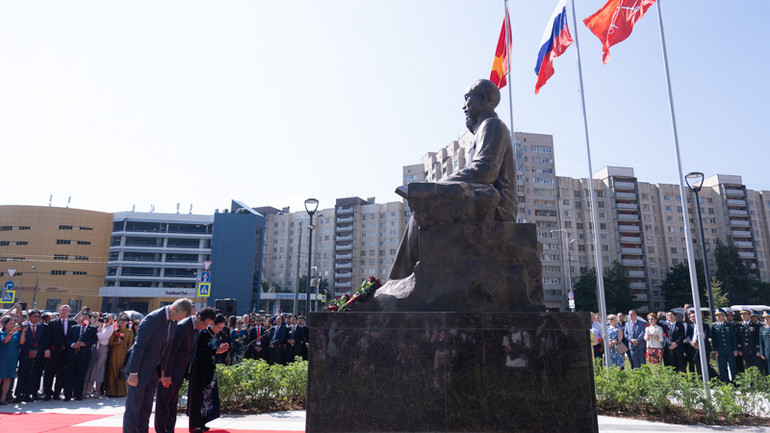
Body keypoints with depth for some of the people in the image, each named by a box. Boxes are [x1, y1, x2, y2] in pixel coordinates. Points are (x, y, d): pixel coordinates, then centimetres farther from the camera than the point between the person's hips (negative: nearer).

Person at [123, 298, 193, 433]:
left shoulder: (173, 322, 4)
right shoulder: (152, 319, -21)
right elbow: (139, 346, -21)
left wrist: (165, 372, 8)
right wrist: (133, 373, -19)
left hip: (154, 371, 8)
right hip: (140, 370, -7)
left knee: (146, 408, 15)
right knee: (133, 407, 2)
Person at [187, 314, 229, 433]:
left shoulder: (217, 336, 7)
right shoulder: (203, 334, -14)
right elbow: (200, 351, -21)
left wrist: (221, 350, -7)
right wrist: (216, 350, -23)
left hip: (210, 369, 7)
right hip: (200, 369, -7)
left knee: (208, 394, 9)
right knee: (198, 395, -3)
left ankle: (201, 423, 19)